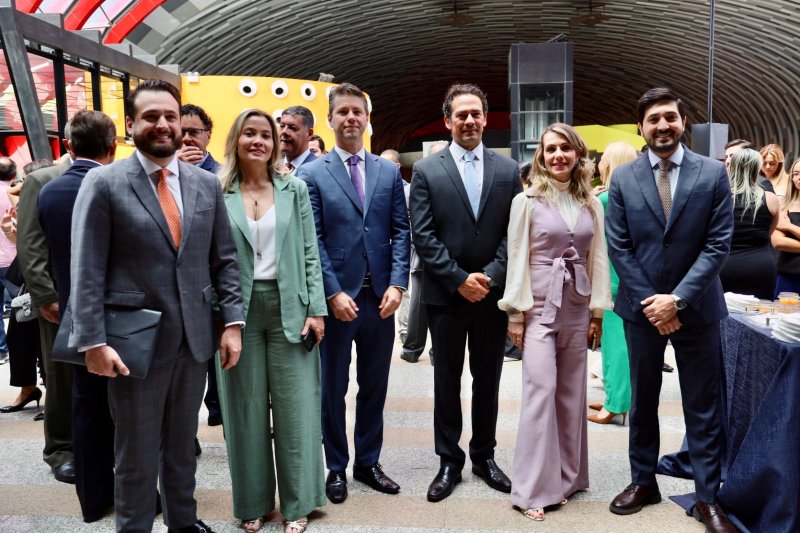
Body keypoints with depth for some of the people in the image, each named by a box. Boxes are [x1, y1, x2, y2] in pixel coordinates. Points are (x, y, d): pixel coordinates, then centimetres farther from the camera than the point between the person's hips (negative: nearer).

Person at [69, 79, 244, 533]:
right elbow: (87, 270, -9)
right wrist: (94, 341, -15)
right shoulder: (103, 183, -6)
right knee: (137, 454, 12)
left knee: (183, 444, 20)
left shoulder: (207, 184, 5)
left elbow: (224, 259, 6)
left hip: (195, 338, 4)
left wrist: (232, 322, -1)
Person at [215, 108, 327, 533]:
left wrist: (316, 309, -3)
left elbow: (309, 253, 2)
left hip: (288, 306, 1)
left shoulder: (294, 189, 5)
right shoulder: (218, 194, 2)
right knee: (247, 407, 9)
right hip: (238, 309, 0)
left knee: (294, 405, 4)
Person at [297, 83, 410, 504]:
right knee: (332, 388, 10)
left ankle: (368, 462, 30)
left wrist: (397, 284, -7)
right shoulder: (312, 174, -1)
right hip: (337, 298, -3)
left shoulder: (389, 172, 8)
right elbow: (313, 241, -7)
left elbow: (400, 231, 4)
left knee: (374, 387, 14)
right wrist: (334, 293, -14)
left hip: (381, 297, 3)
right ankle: (336, 467, 26)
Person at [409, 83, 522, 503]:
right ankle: (449, 461, 22)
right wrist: (460, 280, -12)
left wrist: (489, 277, -11)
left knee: (487, 380, 12)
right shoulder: (426, 170, -1)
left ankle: (484, 456, 29)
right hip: (446, 294, -1)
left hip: (491, 293, 2)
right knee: (447, 381, 9)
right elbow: (423, 236, -6)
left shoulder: (508, 170, 5)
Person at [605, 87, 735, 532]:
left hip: (696, 308, -1)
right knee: (642, 401, 13)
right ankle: (643, 481, 29)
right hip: (643, 307, 1)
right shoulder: (623, 178, -1)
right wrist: (651, 302, -10)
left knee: (703, 407, 7)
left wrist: (677, 299, -15)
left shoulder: (713, 173, -3)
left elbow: (718, 245, -7)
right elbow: (618, 247, -3)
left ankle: (708, 497, 21)